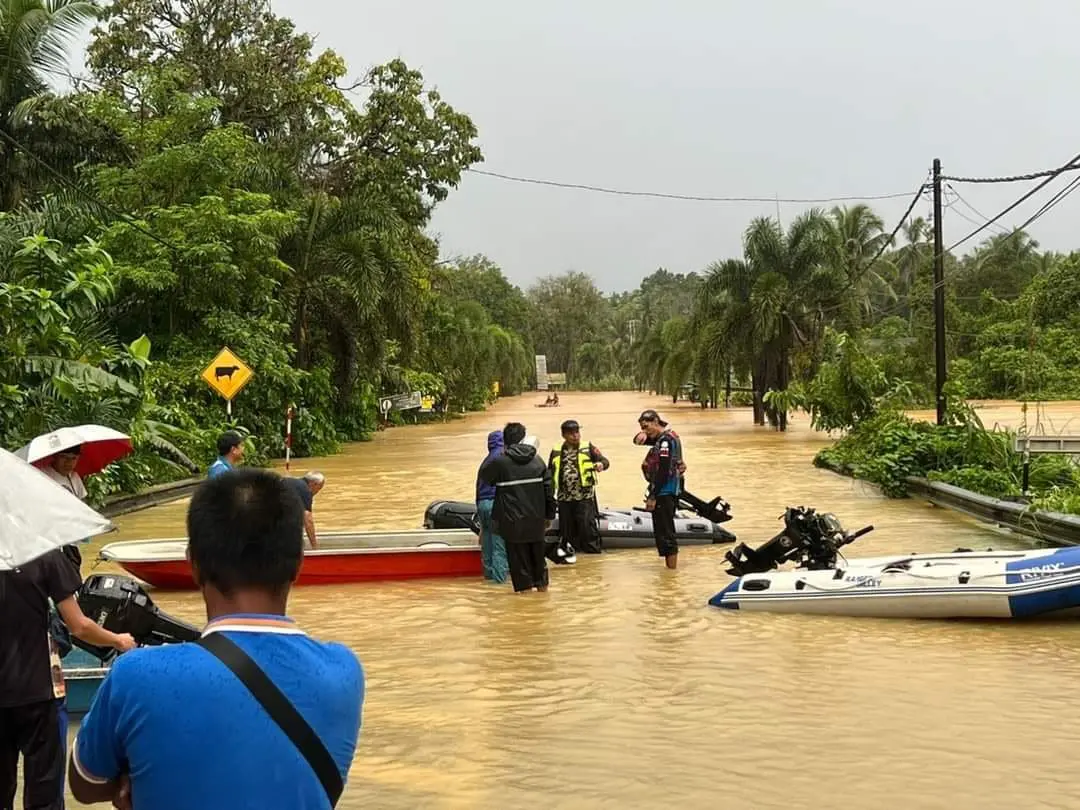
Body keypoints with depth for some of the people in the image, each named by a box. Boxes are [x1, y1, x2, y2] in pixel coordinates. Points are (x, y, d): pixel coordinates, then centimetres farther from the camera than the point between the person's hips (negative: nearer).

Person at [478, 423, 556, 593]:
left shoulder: (499, 462, -12)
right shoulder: (538, 461, -1)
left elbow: (483, 474, 7)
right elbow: (549, 490, 1)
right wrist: (550, 514, 9)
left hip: (513, 519, -4)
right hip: (536, 517, 4)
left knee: (518, 553, 6)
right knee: (538, 551, 19)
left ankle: (524, 584, 8)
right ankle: (541, 582, 27)